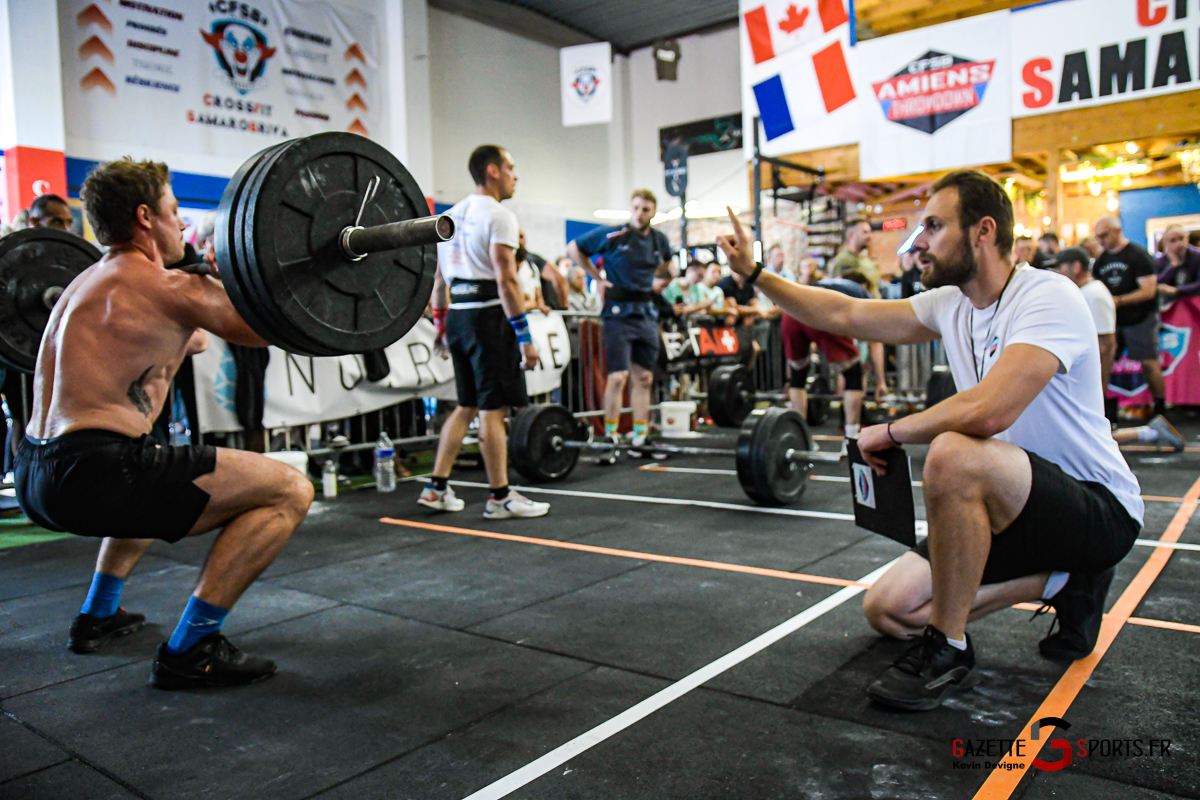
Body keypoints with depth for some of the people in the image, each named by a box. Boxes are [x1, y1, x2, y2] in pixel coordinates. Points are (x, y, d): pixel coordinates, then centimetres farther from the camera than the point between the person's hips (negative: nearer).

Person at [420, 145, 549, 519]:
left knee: (467, 405, 16)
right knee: (493, 408, -3)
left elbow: (440, 279, 18)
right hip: (488, 315, -9)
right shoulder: (498, 215, -9)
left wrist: (441, 324, 24)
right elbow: (506, 280, -18)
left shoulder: (452, 215, 17)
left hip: (457, 316, 9)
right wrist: (525, 336, -18)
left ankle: (437, 488, 18)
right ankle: (500, 497, 5)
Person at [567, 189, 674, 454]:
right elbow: (573, 248, 0)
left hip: (646, 313, 6)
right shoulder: (612, 235, -8)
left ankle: (640, 439, 14)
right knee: (618, 376, -11)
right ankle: (610, 439, -1)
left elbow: (667, 261, 31)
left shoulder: (660, 240, 7)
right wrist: (598, 276, -2)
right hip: (619, 312, -5)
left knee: (644, 377, 7)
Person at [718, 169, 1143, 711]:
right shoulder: (949, 304, 2)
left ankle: (948, 651, -17)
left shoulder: (1048, 297, -23)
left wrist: (889, 432, -21)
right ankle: (1065, 583, 15)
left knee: (954, 455, -38)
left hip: (1102, 508, -8)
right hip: (1018, 504, 8)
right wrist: (753, 273, 7)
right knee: (886, 610, 4)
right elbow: (844, 315, 7)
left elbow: (989, 409, -38)